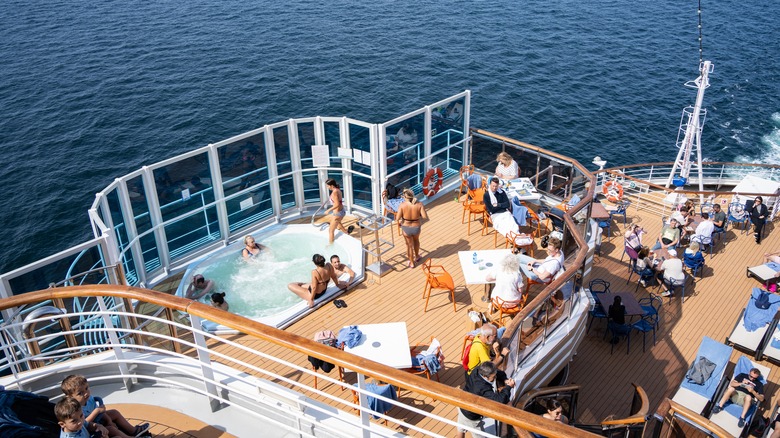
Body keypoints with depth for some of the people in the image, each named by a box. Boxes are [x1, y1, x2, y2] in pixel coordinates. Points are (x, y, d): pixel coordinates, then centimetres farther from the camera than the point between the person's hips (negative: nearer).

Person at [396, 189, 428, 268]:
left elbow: (398, 218, -21)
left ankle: (412, 263, 37)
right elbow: (425, 217, -21)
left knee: (409, 245, 22)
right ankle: (416, 256, 53)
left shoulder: (402, 205, -22)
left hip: (406, 228, -1)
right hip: (416, 228, 1)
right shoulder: (419, 204, -19)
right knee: (416, 240, 34)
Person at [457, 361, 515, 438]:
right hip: (471, 415, -7)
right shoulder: (483, 389, -42)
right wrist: (508, 387, -33)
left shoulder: (477, 371, -20)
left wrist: (505, 380, -19)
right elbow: (500, 400, -45)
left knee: (461, 428, 33)